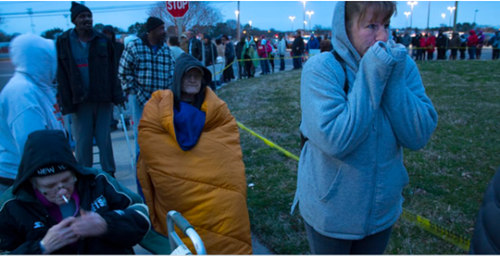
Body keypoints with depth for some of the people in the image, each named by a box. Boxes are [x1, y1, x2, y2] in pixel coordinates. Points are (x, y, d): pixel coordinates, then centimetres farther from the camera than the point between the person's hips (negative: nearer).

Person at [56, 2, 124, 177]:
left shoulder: (102, 41, 7)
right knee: (82, 143, 3)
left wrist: (117, 95, -3)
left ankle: (109, 174, 17)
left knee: (104, 139, 6)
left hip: (103, 99, 1)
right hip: (80, 101, 0)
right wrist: (66, 102, -6)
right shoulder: (64, 42, 4)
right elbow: (61, 75, 2)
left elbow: (112, 70, 6)